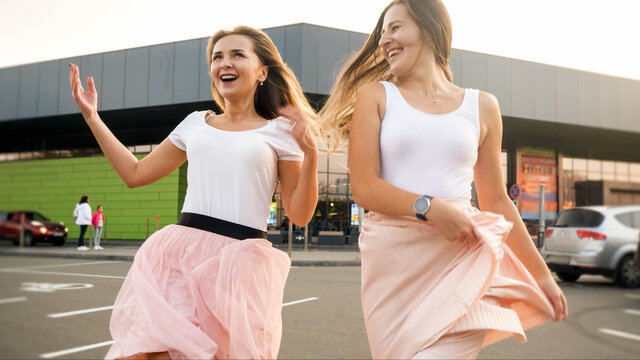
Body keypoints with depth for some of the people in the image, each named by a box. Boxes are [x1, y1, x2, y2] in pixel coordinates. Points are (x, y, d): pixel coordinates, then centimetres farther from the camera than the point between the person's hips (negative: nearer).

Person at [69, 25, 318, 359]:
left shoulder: (279, 132, 5)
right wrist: (92, 117, 21)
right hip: (176, 252, 3)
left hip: (239, 261, -2)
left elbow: (299, 215, 2)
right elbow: (136, 173, 20)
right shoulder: (195, 124, 15)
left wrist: (310, 153, -11)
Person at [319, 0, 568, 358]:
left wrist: (541, 273, 18)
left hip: (460, 259, 0)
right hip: (393, 258, 0)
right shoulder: (375, 96, 8)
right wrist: (429, 207, -19)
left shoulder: (482, 107, 13)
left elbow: (497, 200, 17)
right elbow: (364, 188, -3)